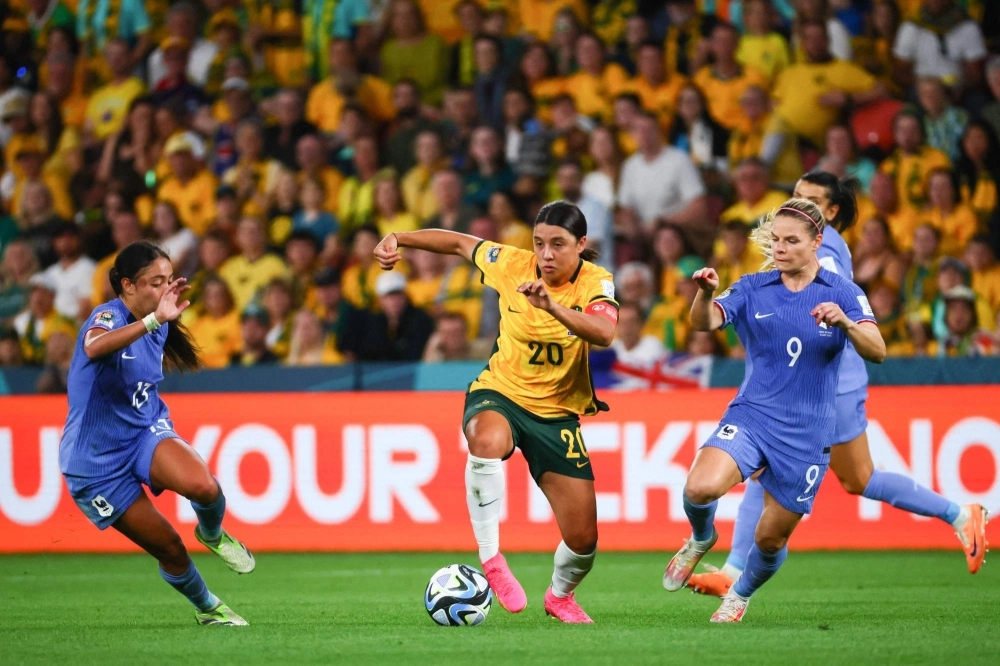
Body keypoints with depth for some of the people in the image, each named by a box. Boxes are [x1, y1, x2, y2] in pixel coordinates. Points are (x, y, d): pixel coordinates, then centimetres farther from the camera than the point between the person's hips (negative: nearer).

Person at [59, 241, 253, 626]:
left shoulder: (159, 327, 2)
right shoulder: (108, 317, -22)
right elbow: (94, 348, -51)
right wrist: (154, 320, -61)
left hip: (147, 432, 5)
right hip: (97, 461, -5)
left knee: (203, 485, -28)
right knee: (168, 548, -3)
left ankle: (212, 534, 5)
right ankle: (207, 609, 25)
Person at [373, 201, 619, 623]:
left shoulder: (595, 283, -15)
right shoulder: (512, 264, -10)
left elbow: (605, 334, -37)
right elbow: (460, 243, 10)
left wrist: (553, 306, -51)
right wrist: (398, 239, 2)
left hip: (557, 413, 1)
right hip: (499, 395, -1)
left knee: (583, 540, -1)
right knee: (488, 441, -41)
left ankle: (560, 595, 35)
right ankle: (490, 560, -29)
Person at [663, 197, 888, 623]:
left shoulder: (842, 293, -2)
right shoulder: (753, 288, 2)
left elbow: (876, 352, -14)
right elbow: (705, 323, -13)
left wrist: (845, 323, -34)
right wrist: (705, 293, -35)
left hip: (807, 433, 0)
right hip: (751, 416, 0)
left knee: (771, 538, 5)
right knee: (701, 487, -27)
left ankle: (740, 595, 39)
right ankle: (701, 539, 9)